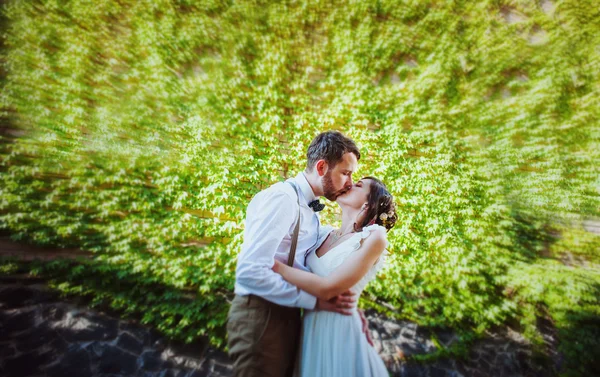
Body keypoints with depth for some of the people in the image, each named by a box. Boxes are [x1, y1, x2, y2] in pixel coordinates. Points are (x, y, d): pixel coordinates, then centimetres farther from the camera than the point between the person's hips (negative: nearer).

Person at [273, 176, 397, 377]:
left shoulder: (374, 237, -16)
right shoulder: (328, 235, 4)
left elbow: (326, 289, -23)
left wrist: (273, 264, -17)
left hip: (339, 331, -5)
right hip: (311, 328, 6)